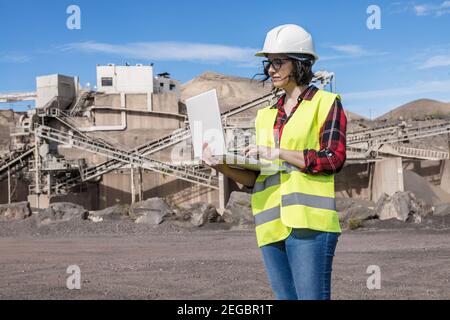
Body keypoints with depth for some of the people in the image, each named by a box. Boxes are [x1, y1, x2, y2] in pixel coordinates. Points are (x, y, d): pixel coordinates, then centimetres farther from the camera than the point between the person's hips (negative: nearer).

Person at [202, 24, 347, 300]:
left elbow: (333, 158, -9)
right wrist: (223, 166, -1)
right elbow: (256, 177, 17)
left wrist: (276, 153, -12)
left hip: (307, 221, -6)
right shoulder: (266, 115, 20)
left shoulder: (326, 102, 4)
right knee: (286, 296, 9)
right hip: (272, 225, 6)